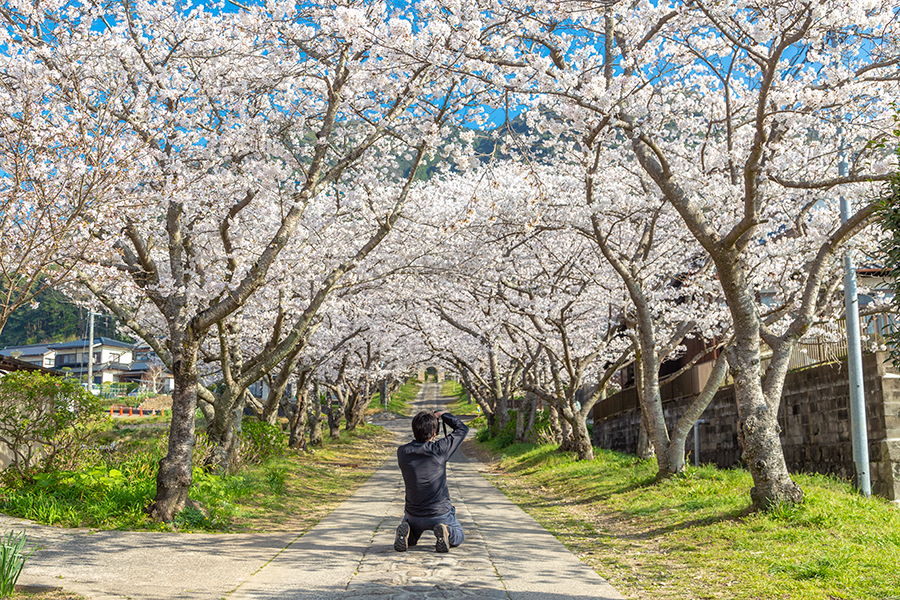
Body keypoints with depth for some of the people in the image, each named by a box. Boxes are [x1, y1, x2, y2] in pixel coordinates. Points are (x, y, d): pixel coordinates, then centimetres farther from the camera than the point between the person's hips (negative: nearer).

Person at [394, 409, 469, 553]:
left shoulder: (402, 452, -9)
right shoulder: (439, 449, -16)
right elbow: (462, 429, -1)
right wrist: (442, 415, 7)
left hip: (413, 515, 3)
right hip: (441, 513, -3)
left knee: (410, 540, 32)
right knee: (458, 537, 25)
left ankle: (406, 533, -3)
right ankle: (445, 532, -8)